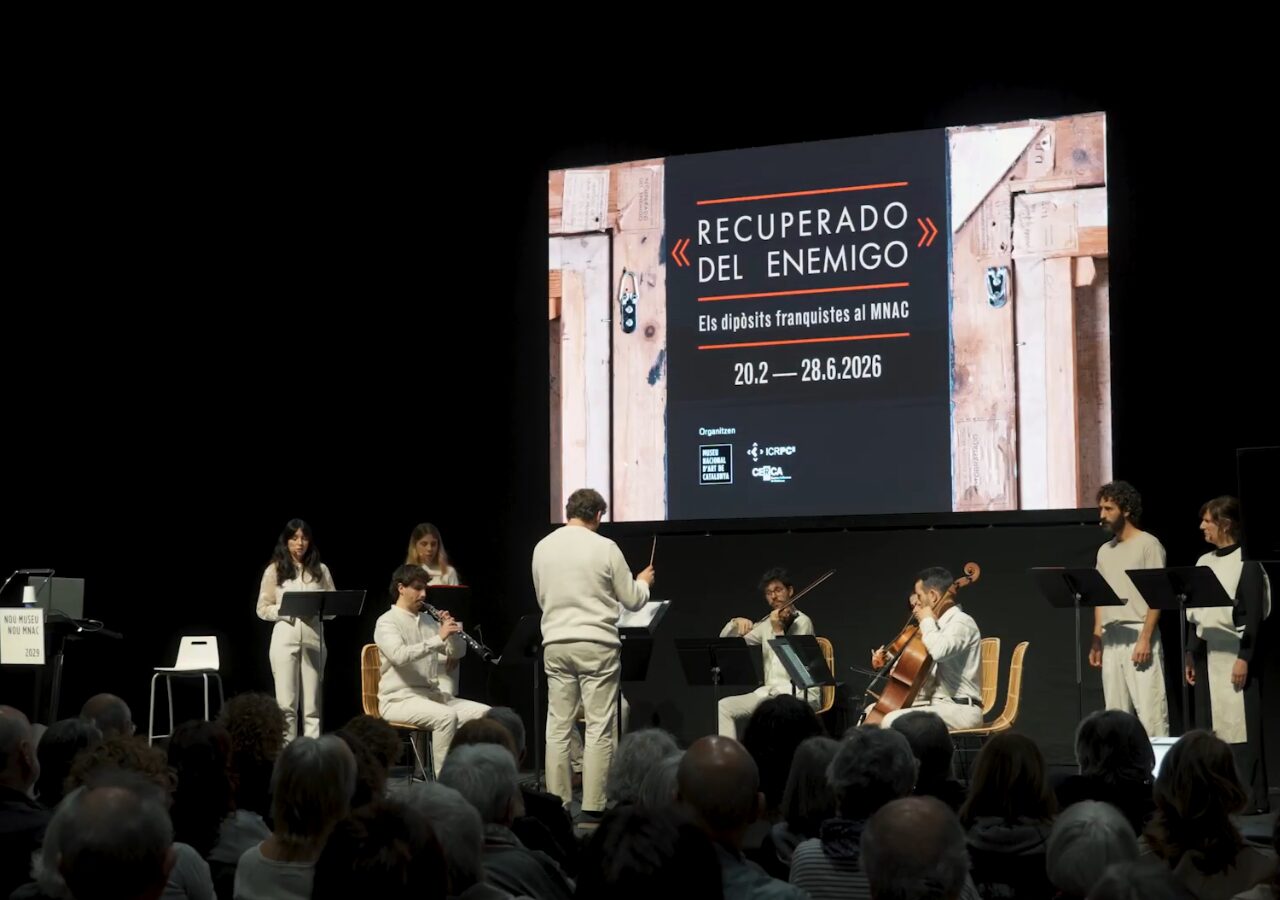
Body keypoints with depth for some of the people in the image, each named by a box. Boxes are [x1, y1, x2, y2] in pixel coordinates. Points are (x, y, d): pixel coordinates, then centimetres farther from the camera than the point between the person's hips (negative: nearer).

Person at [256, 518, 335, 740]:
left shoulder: (320, 570, 9)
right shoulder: (274, 570, 5)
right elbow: (263, 609, 3)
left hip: (313, 640, 1)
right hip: (285, 641, -1)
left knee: (312, 705, 2)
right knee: (286, 704, -2)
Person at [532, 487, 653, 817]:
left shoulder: (542, 548, 5)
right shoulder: (604, 548, -8)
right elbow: (632, 600, 1)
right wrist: (643, 581, 21)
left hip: (555, 644, 4)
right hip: (596, 644, -4)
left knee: (557, 727, 8)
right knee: (599, 729, 0)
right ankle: (593, 806, -2)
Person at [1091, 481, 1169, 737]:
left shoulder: (1148, 544, -3)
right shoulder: (1104, 551, 19)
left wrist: (1145, 638, -17)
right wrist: (1096, 640, 12)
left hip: (1138, 635, -7)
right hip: (1111, 639, 7)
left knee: (1149, 710, -10)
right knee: (1115, 713, 6)